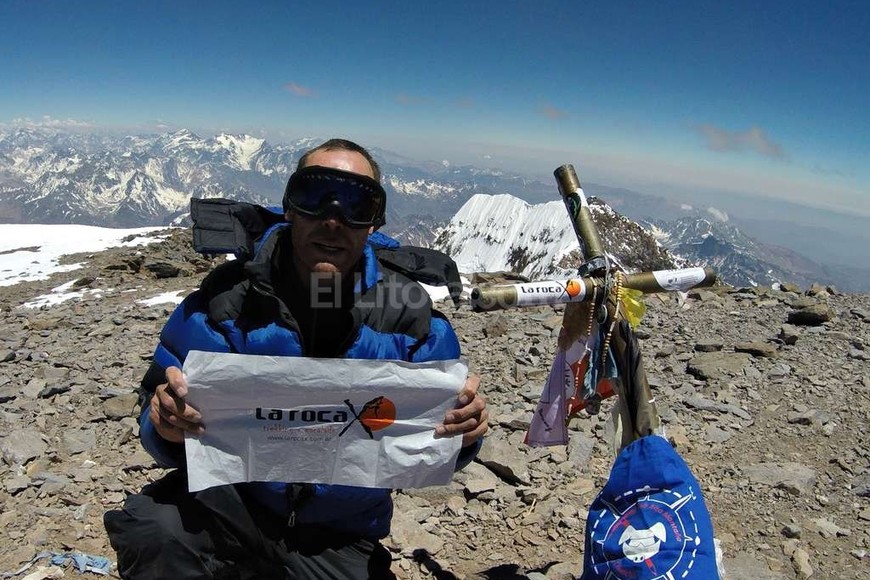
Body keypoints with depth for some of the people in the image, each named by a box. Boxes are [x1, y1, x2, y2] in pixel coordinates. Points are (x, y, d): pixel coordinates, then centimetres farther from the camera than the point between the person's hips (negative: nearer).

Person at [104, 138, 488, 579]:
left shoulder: (407, 314, -7)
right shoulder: (228, 298, -10)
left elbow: (435, 450, -2)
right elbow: (162, 426, -8)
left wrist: (462, 430, -25)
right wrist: (169, 422, -31)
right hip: (230, 498, -2)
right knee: (155, 530, -31)